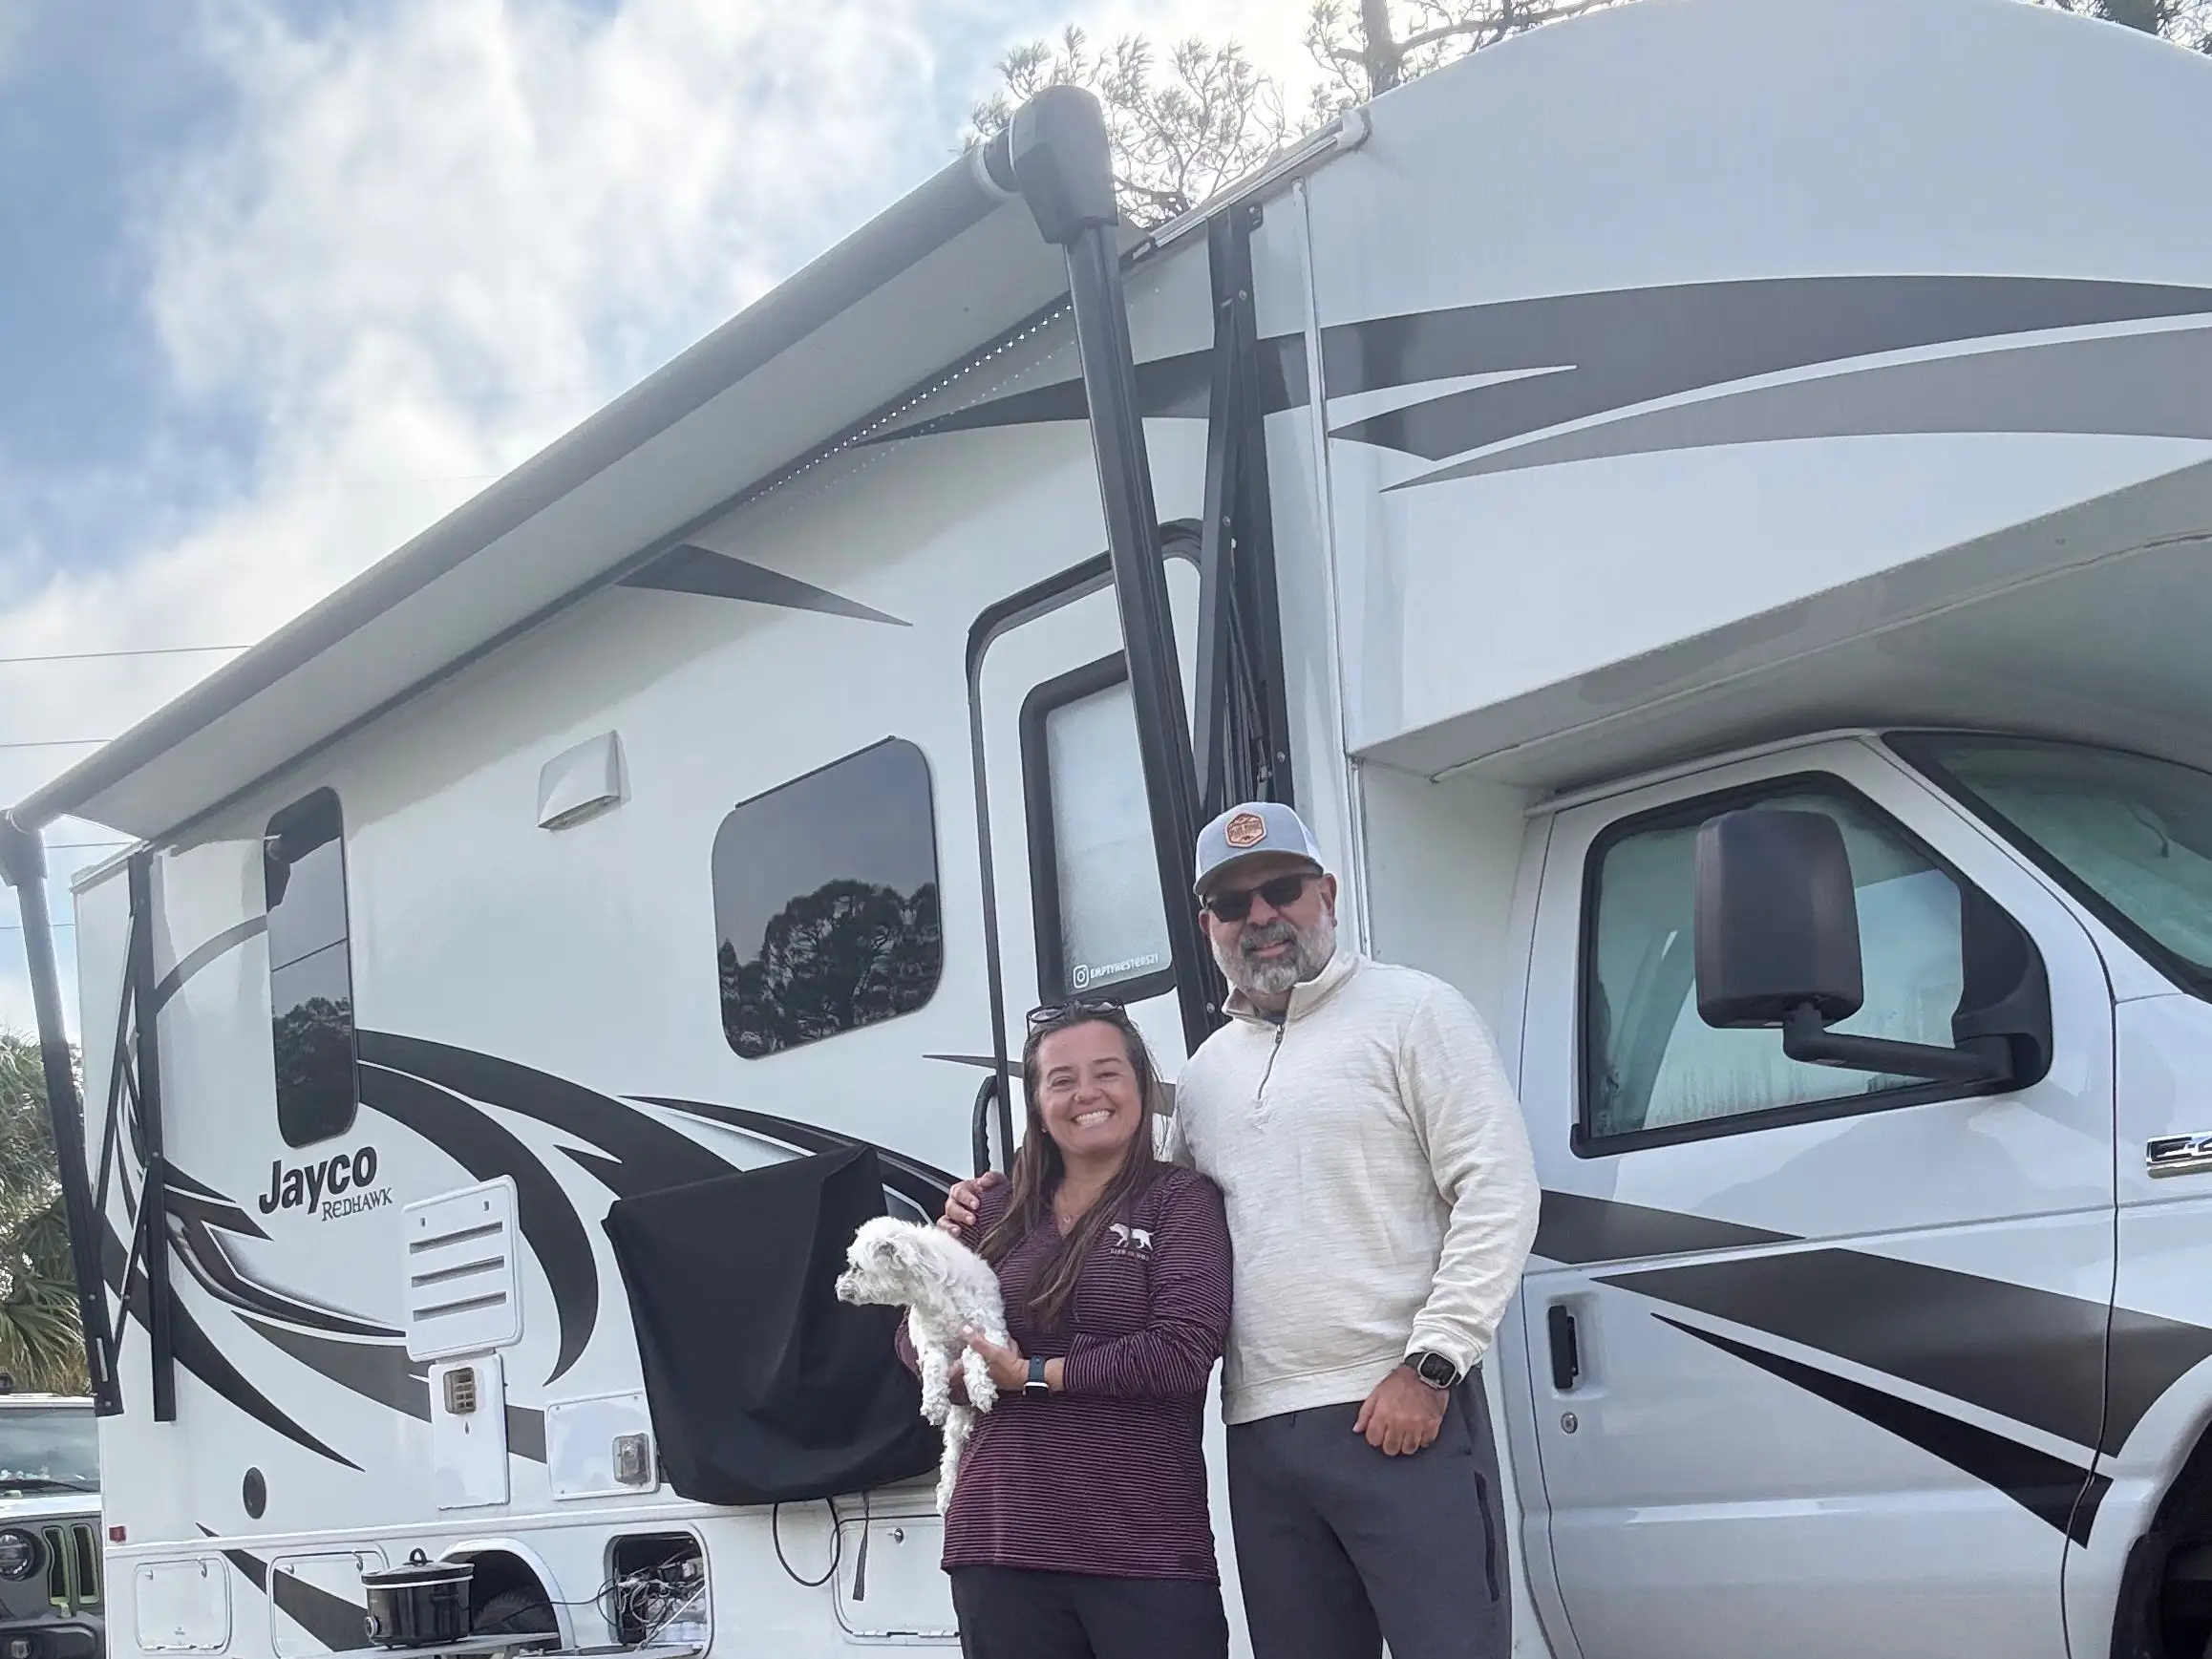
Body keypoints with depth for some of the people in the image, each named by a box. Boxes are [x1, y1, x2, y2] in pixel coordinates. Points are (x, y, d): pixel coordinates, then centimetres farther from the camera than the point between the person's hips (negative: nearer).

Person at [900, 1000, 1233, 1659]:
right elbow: (915, 1340, 18)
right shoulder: (1000, 1211, 12)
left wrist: (1032, 1375, -7)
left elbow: (1181, 1353, -13)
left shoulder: (1182, 1200, 0)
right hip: (999, 1548, 4)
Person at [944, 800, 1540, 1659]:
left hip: (1400, 1416, -6)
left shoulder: (1413, 1012, 0)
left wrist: (1431, 1364, -14)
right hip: (1262, 1436, 6)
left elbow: (1496, 1192, -7)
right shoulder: (1203, 1071, 19)